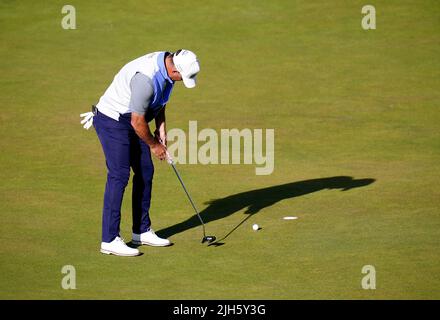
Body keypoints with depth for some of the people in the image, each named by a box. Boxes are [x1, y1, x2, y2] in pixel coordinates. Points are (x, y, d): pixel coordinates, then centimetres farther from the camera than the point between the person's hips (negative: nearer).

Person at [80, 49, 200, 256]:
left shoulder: (167, 64, -3)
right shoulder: (147, 77, -33)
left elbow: (158, 101, 15)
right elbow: (137, 122, -25)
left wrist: (161, 129, 5)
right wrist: (153, 145, -9)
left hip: (129, 121, 10)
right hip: (112, 121, -10)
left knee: (145, 171, 10)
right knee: (119, 175, -13)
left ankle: (142, 231, 20)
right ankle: (110, 240, -12)